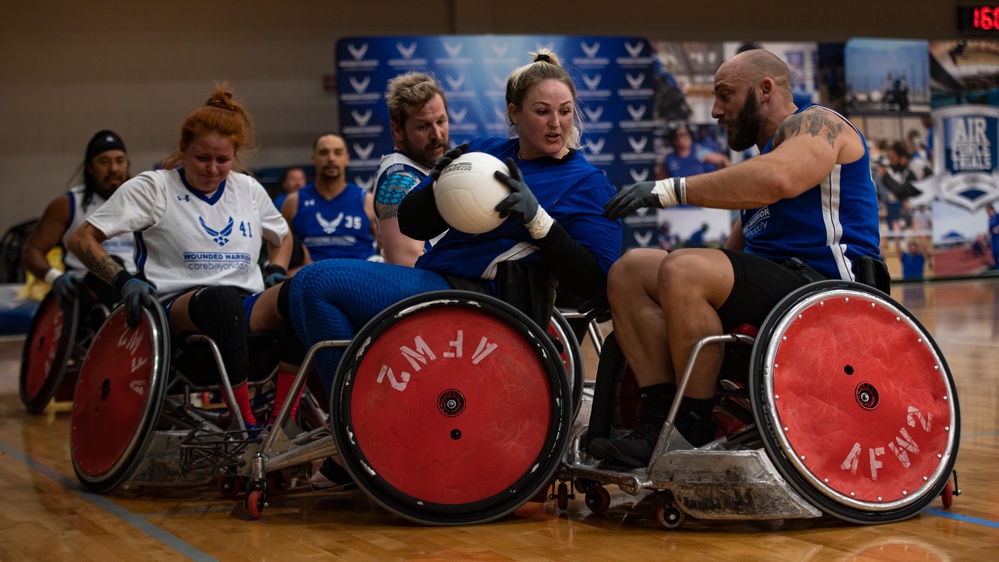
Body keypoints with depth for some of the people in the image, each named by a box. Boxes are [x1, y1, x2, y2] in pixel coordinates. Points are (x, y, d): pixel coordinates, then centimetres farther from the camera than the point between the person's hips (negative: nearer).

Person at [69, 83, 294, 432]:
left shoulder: (249, 190, 16)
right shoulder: (153, 188, 3)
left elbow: (282, 237, 35)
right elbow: (82, 239, 1)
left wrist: (276, 273, 13)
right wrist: (123, 281, -14)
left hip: (247, 311, 4)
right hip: (176, 309, -4)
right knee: (222, 299, -42)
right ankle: (244, 422, -35)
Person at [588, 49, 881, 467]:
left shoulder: (815, 125, -1)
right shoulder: (764, 150, 29)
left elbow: (777, 179, -26)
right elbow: (738, 249, 26)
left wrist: (673, 190, -24)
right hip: (770, 285, 10)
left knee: (684, 270, -31)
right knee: (630, 270, -3)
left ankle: (695, 430, -22)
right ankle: (658, 420, -17)